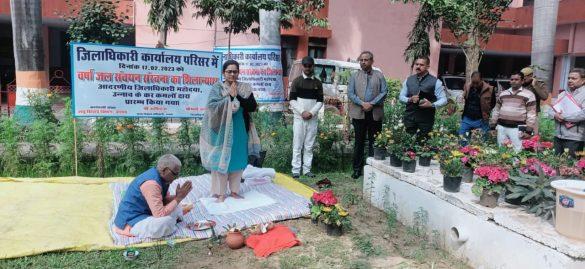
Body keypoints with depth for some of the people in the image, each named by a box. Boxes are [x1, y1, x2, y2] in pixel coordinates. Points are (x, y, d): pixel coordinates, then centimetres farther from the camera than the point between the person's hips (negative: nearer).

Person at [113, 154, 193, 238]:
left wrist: (177, 196, -12)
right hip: (131, 221, -10)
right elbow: (160, 214, -33)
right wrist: (178, 198, -26)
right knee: (165, 222, -31)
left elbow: (165, 200, 7)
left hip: (145, 212, 10)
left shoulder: (160, 177, -3)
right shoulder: (151, 183, -30)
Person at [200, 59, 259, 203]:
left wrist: (237, 96, -16)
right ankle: (220, 193, 12)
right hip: (222, 130, -3)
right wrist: (230, 97, -19)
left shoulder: (245, 88, 4)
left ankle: (234, 191, 23)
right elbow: (212, 106, -18)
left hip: (240, 131, 3)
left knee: (238, 160, 10)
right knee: (221, 161, 2)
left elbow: (253, 107, -5)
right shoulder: (217, 88, -4)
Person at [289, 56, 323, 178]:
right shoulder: (297, 81, 2)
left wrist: (311, 113, -10)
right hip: (299, 117, -2)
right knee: (297, 145, -3)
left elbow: (320, 101, 5)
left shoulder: (318, 83, 9)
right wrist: (302, 112, -13)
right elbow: (292, 100, -3)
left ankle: (307, 169, 7)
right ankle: (296, 170, 0)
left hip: (313, 118, 2)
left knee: (309, 146, 3)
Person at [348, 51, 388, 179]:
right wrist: (362, 103, -14)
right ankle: (357, 169, 12)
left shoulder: (379, 75, 8)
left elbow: (384, 92, -1)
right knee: (359, 142, 5)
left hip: (375, 113, 0)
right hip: (359, 113, 0)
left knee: (374, 142, 4)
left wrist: (372, 103, -13)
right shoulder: (355, 76, 8)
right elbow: (350, 93, 0)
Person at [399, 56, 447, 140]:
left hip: (426, 119, -3)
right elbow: (401, 97, 13)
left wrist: (432, 105, -22)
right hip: (409, 118, 3)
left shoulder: (435, 82, -2)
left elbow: (443, 100, -3)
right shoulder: (408, 80, 9)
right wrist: (409, 99, -9)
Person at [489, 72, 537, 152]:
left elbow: (531, 114, -4)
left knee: (517, 152, -7)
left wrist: (528, 131, -9)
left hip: (517, 129, -5)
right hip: (501, 127, 5)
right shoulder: (502, 94, 14)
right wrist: (492, 126, 14)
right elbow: (496, 110, 18)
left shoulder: (528, 95, -1)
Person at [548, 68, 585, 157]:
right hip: (558, 136, 6)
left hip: (574, 138, -6)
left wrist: (563, 116, -17)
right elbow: (551, 109, 13)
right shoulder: (563, 94, 15)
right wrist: (555, 115, -9)